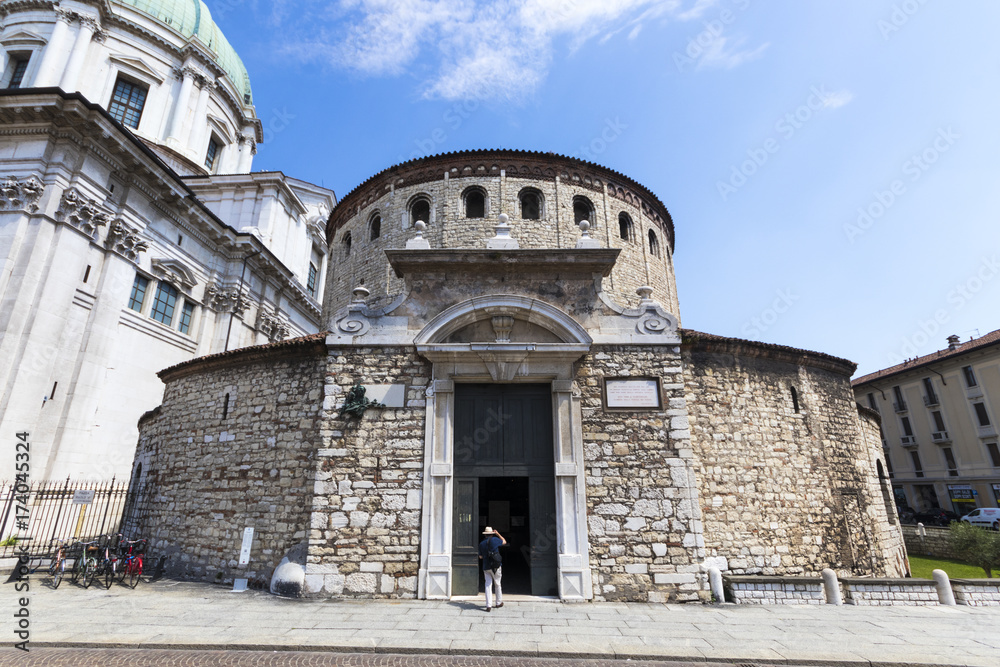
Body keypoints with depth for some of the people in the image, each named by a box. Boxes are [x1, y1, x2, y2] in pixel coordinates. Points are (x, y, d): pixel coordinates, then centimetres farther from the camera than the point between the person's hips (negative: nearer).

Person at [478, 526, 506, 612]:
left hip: (486, 567, 2)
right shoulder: (494, 540, -8)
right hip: (496, 566, -2)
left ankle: (488, 605, -2)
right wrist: (498, 534, 17)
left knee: (488, 585, 4)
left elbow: (480, 557, 10)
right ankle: (499, 603, 24)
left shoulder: (481, 543, 3)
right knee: (497, 584, 12)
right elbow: (504, 542, 10)